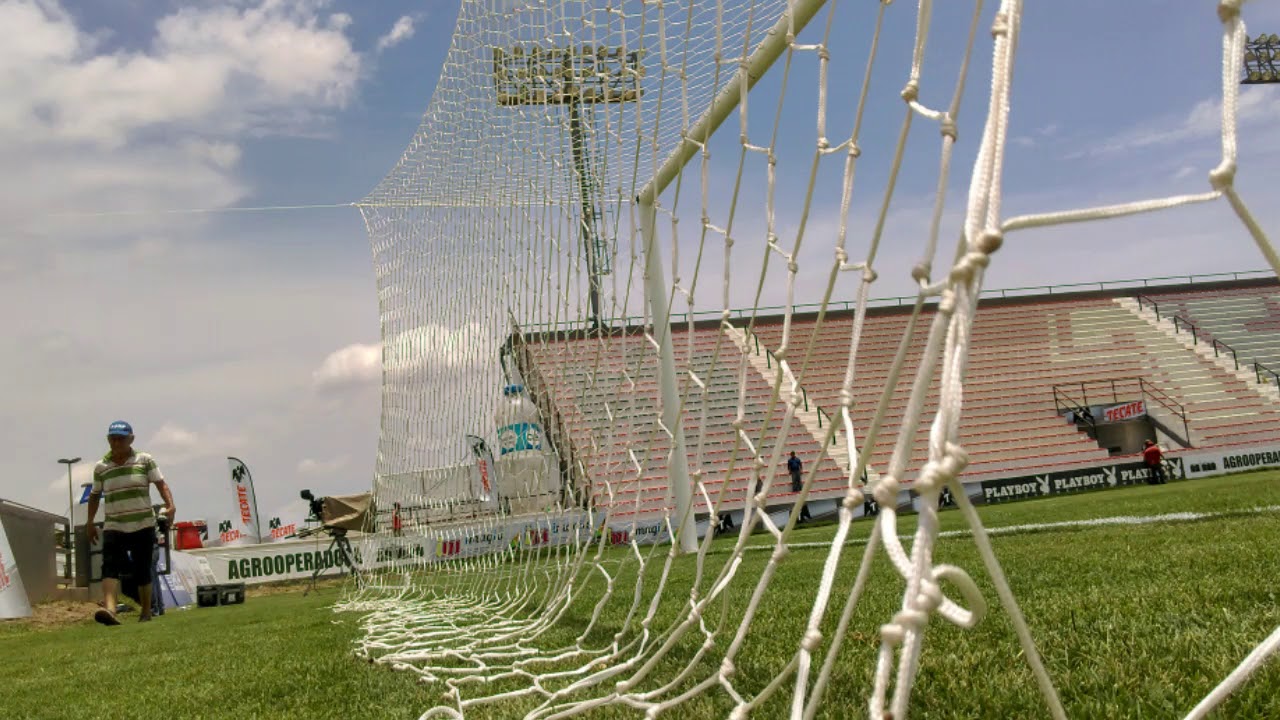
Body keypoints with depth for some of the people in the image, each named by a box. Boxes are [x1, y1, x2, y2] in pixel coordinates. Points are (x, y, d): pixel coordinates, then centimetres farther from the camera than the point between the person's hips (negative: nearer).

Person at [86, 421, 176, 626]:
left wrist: (170, 505, -18)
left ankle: (146, 612, 20)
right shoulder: (101, 467, 9)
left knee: (142, 570, 5)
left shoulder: (145, 460, 2)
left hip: (143, 526, -1)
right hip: (113, 527, 1)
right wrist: (90, 521, 15)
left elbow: (161, 484, -3)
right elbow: (95, 495, 20)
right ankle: (109, 609, -38)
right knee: (110, 566, -21)